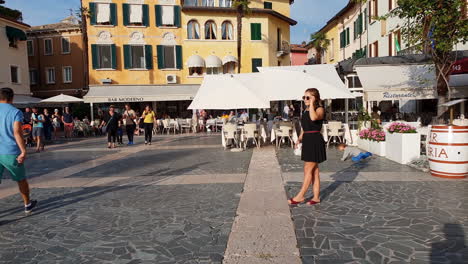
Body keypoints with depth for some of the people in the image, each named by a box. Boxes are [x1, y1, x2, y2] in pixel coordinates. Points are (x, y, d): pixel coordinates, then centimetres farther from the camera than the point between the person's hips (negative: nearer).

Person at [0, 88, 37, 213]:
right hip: (11, 153, -3)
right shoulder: (15, 112, -6)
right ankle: (27, 204, 32)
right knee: (21, 179, 17)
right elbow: (17, 133, -16)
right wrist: (23, 151, -17)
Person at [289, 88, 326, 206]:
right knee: (314, 170, 11)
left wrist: (312, 104, -21)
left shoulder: (320, 109, -8)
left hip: (315, 141, -9)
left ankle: (301, 196, 4)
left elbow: (314, 118, -32)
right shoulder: (306, 111, 15)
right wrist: (300, 138, 10)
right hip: (307, 141, 9)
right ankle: (316, 197, 18)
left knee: (308, 169, -4)